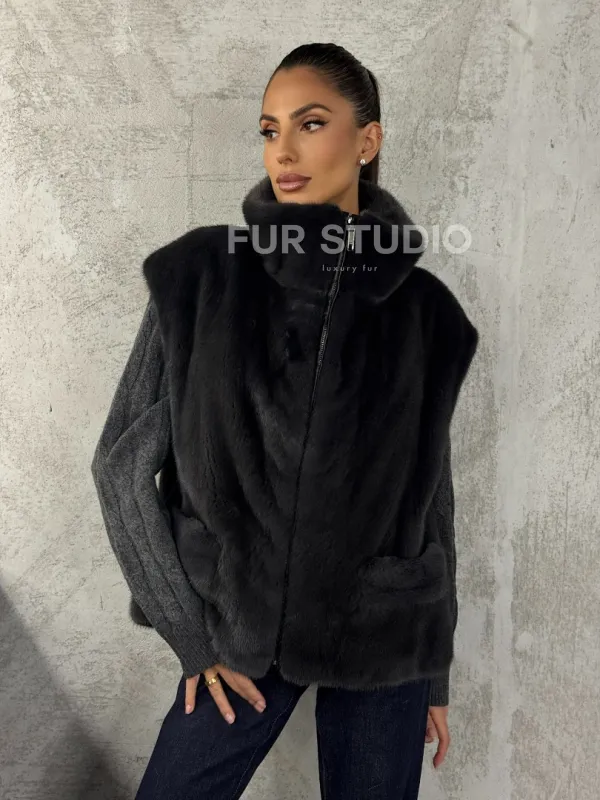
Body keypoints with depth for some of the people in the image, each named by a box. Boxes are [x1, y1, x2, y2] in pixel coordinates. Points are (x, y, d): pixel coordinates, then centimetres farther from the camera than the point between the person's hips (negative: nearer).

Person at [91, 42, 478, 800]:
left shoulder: (424, 311, -3)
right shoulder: (200, 276, -7)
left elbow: (430, 496, 5)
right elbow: (121, 466, -4)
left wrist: (435, 671, 10)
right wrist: (189, 634, -5)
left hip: (384, 643, 1)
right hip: (239, 633, 0)